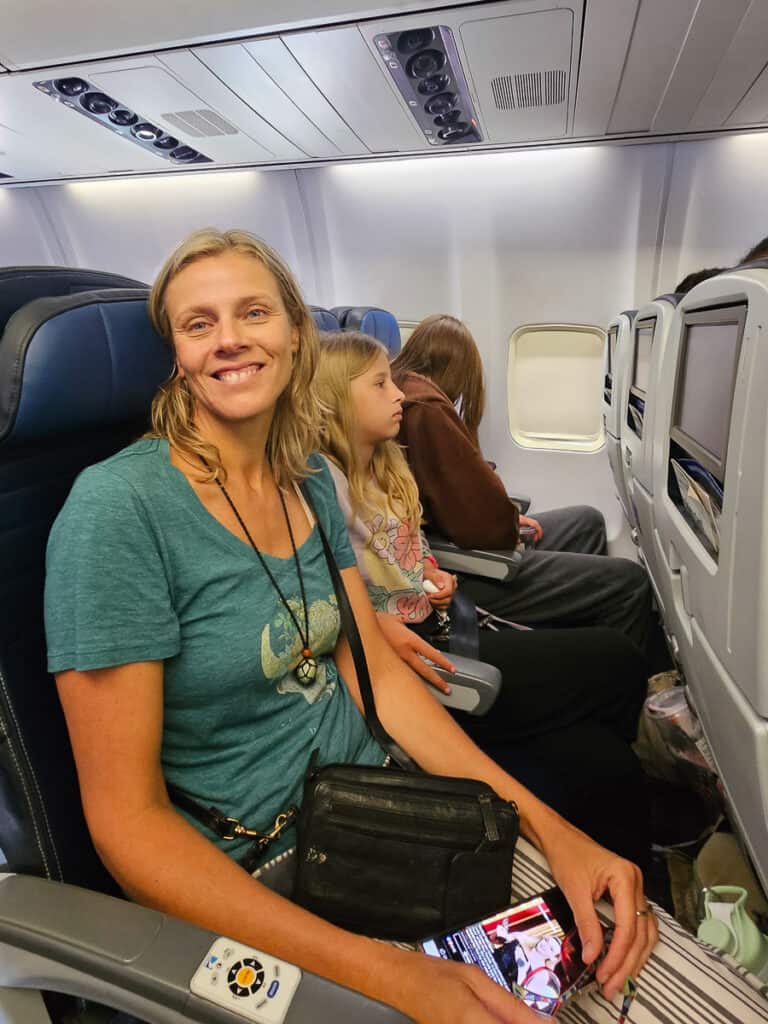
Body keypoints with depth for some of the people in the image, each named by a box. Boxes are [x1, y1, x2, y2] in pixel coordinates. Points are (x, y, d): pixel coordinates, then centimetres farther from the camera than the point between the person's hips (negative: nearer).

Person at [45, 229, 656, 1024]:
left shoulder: (311, 481, 2)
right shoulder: (117, 505, -19)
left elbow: (378, 671, 1)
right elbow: (126, 817, -19)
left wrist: (547, 825, -9)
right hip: (243, 887, -4)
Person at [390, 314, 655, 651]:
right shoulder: (426, 409, -24)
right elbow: (488, 522, -27)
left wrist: (508, 517, 0)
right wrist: (512, 523, -4)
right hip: (466, 573, -11)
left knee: (587, 521, 22)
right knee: (631, 582, -4)